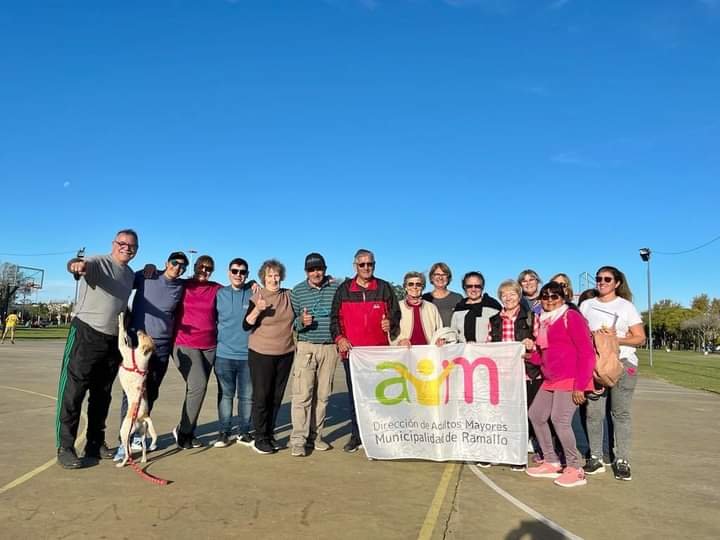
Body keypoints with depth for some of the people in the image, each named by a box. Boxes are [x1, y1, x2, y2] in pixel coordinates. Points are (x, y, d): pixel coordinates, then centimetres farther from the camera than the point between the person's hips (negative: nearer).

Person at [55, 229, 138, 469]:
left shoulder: (130, 274, 14)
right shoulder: (98, 262, -8)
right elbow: (83, 265, -30)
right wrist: (77, 264, -54)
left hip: (114, 340, 7)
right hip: (86, 334, -7)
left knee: (102, 395, 12)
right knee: (73, 391, -3)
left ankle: (95, 443, 23)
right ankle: (64, 448, 5)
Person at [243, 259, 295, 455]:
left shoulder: (288, 296, 4)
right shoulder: (256, 298, -5)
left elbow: (295, 318, 23)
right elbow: (246, 326, -10)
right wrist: (257, 310, -25)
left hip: (285, 354, 4)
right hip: (261, 354, -3)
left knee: (276, 397, 10)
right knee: (261, 396, 0)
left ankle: (270, 434, 23)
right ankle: (260, 438, 11)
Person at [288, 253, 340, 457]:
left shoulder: (336, 288, 3)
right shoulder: (297, 291, 4)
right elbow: (291, 320, 6)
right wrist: (301, 322, -15)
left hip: (330, 348, 1)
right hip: (306, 346, -1)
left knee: (323, 394, 7)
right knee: (302, 394, -6)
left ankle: (315, 435, 18)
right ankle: (298, 439, 0)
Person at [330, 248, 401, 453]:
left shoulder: (384, 288, 7)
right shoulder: (344, 289, 8)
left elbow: (395, 314, 12)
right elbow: (335, 317, 10)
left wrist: (390, 323, -9)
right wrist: (339, 337, -3)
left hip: (379, 351, -1)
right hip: (351, 350, 1)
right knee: (354, 394, 6)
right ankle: (356, 435, 17)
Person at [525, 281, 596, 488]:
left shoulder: (571, 316, -8)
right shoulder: (544, 320, 15)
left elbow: (586, 352, -13)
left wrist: (580, 385, -18)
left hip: (570, 379, -9)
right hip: (550, 379, 9)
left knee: (559, 420, -18)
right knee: (536, 415, 10)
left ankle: (575, 469, -2)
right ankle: (551, 463, 22)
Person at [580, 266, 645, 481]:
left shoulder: (626, 306, 7)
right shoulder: (586, 305, 14)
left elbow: (640, 338, 2)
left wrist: (615, 339, -12)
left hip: (622, 364, -2)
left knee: (620, 412, -1)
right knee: (593, 412, -3)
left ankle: (622, 460, 8)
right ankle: (595, 457, 7)